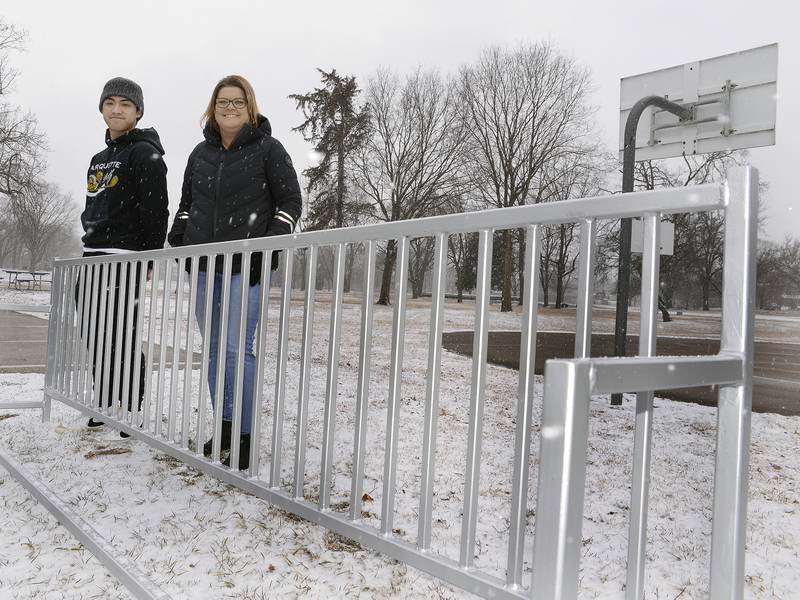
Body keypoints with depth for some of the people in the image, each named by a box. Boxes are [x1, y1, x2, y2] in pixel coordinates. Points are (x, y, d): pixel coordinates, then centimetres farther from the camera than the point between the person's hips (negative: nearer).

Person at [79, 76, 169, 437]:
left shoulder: (145, 153, -6)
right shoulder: (99, 159, 20)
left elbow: (155, 211, -13)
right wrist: (90, 244, 20)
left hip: (124, 258, -9)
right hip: (93, 256, 9)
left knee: (120, 337, -8)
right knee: (94, 337, 12)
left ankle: (132, 411, 2)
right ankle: (103, 406, 24)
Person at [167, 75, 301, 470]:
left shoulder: (267, 148, 1)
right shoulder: (201, 152, 15)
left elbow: (290, 202, -3)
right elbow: (186, 203, 23)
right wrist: (176, 242, 10)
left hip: (247, 264, -6)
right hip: (203, 264, 6)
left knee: (237, 348, -12)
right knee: (213, 348, 9)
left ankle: (245, 437, -4)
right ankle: (224, 427, 21)